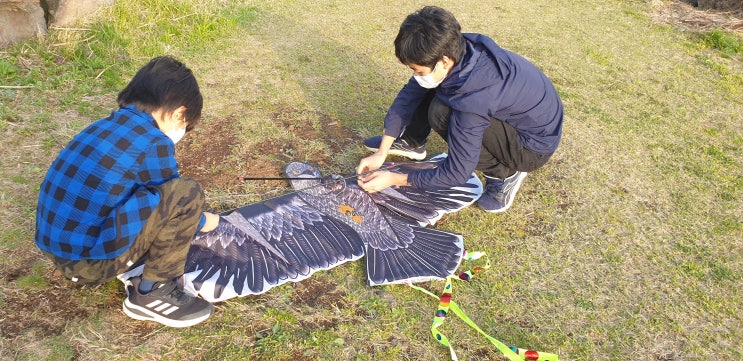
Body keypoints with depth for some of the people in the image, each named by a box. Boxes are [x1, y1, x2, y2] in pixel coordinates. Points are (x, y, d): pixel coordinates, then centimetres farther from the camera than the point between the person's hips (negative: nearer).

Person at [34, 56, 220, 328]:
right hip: (91, 259, -9)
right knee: (186, 193, -11)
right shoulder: (153, 143, -14)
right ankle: (152, 293, -1)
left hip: (54, 249, 9)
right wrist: (202, 222, 23)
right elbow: (172, 200, 1)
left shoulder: (103, 126, 12)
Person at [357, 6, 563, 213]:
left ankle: (503, 173, -9)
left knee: (442, 113, -28)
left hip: (535, 145, -7)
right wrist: (381, 153, -7)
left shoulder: (471, 100, -38)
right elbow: (409, 95, -6)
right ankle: (411, 142, 17)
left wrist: (394, 179, -21)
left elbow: (457, 174, -29)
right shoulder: (456, 49, -17)